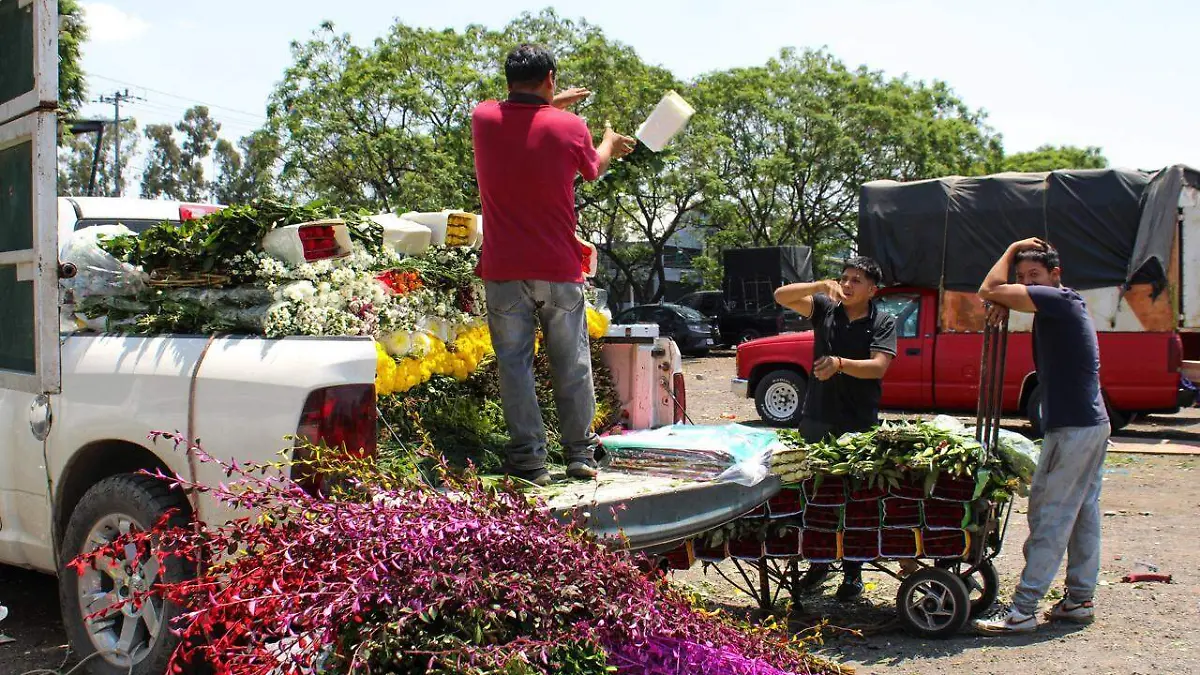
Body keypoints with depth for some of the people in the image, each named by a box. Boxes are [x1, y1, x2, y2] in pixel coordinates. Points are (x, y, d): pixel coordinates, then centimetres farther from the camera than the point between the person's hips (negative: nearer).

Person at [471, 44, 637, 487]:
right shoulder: (569, 127, -5)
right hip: (559, 268, 0)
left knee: (514, 364, 5)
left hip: (503, 271, 1)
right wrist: (610, 144, 38)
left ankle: (528, 460, 3)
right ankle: (580, 455, 16)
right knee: (571, 364, 10)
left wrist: (552, 104, 36)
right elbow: (592, 169, 17)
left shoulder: (483, 119, 0)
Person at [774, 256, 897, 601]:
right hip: (817, 420, 3)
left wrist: (840, 364, -31)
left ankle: (852, 572, 14)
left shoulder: (883, 322, -2)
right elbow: (782, 296, -6)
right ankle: (819, 562, 24)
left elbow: (878, 367, -14)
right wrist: (821, 286, -20)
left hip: (859, 424, -3)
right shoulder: (826, 308, 4)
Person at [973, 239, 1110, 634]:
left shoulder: (1059, 299, -14)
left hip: (1072, 427, -10)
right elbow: (998, 295, 25)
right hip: (1093, 423, 10)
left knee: (1048, 517, -9)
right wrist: (1006, 303, 2)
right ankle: (1080, 600, 21)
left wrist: (1013, 248, -3)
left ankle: (1022, 611, -7)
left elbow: (989, 291, -18)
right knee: (1083, 513, 13)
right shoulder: (1065, 305, 15)